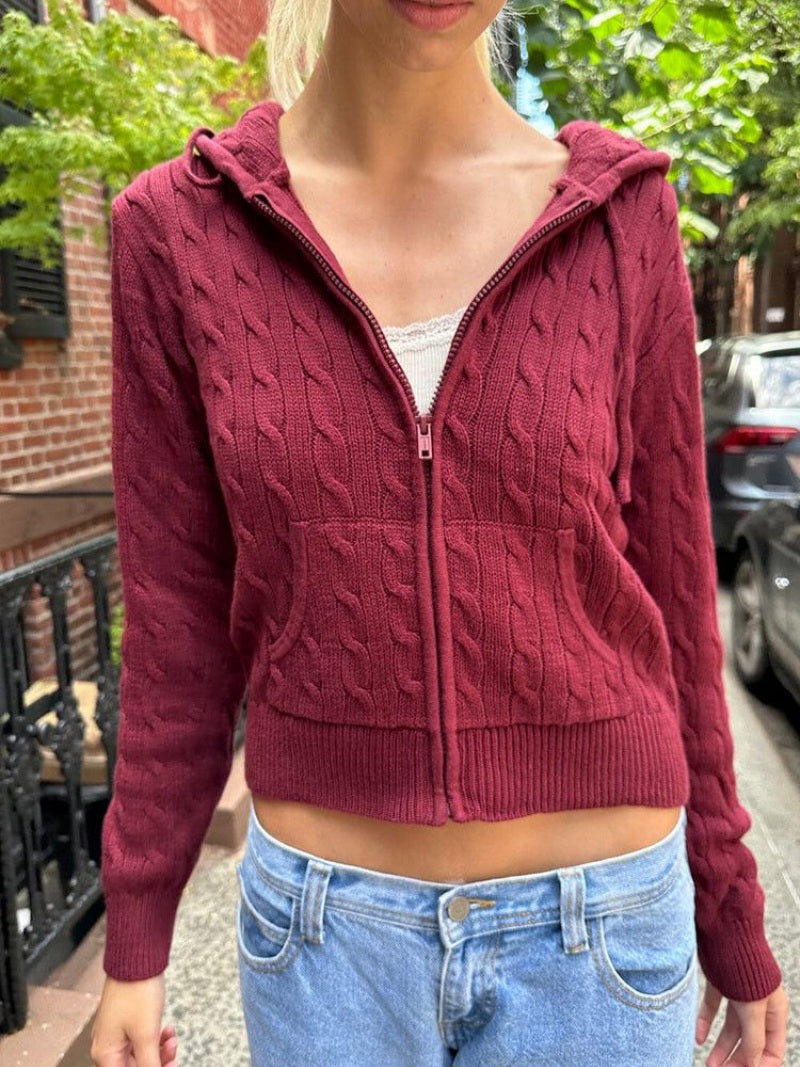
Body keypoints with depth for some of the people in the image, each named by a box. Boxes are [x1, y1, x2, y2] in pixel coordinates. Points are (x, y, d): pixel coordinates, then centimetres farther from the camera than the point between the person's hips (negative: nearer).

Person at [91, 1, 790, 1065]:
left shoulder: (623, 216, -7)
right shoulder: (179, 226, -7)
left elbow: (665, 585, -1)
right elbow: (179, 613, -3)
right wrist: (133, 943, 3)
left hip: (597, 929, 1)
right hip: (327, 927, 1)